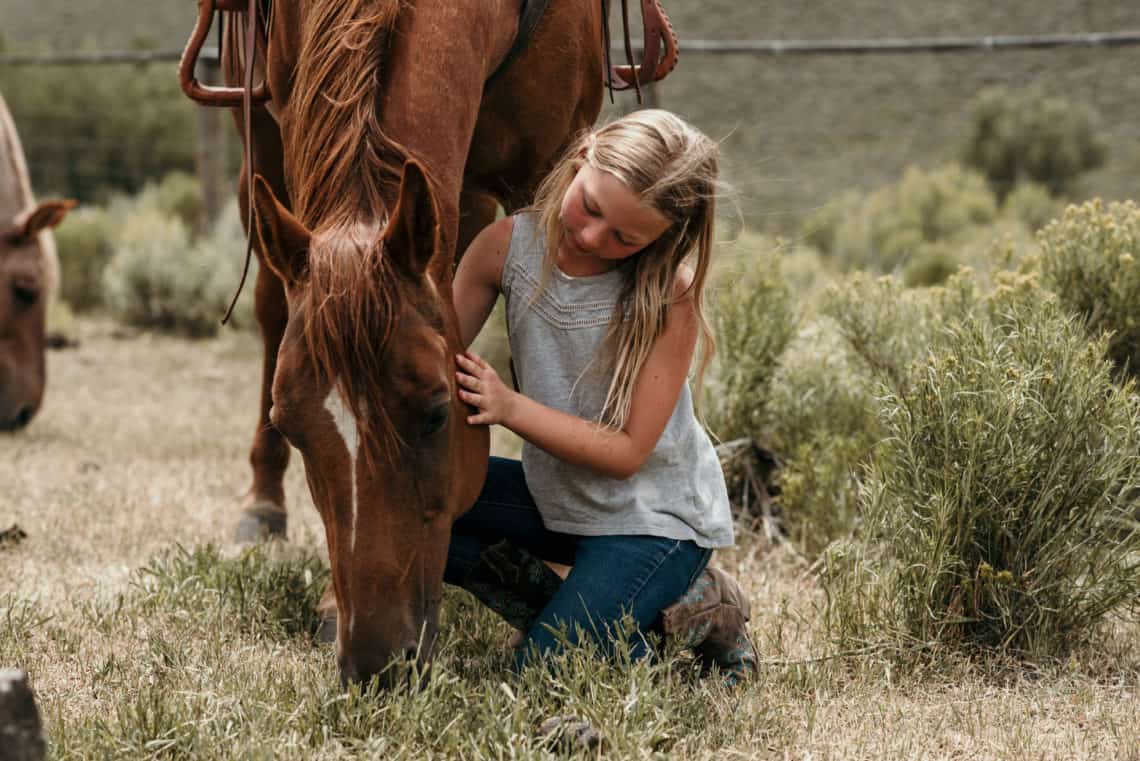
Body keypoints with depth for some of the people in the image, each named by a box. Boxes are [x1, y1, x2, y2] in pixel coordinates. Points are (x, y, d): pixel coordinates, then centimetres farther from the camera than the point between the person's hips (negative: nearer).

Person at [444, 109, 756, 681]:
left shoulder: (669, 295, -24)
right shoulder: (507, 246, -13)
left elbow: (628, 452, -22)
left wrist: (509, 407, -33)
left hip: (656, 517, -5)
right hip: (559, 498, 6)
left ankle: (693, 610, 5)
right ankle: (558, 607, 1)